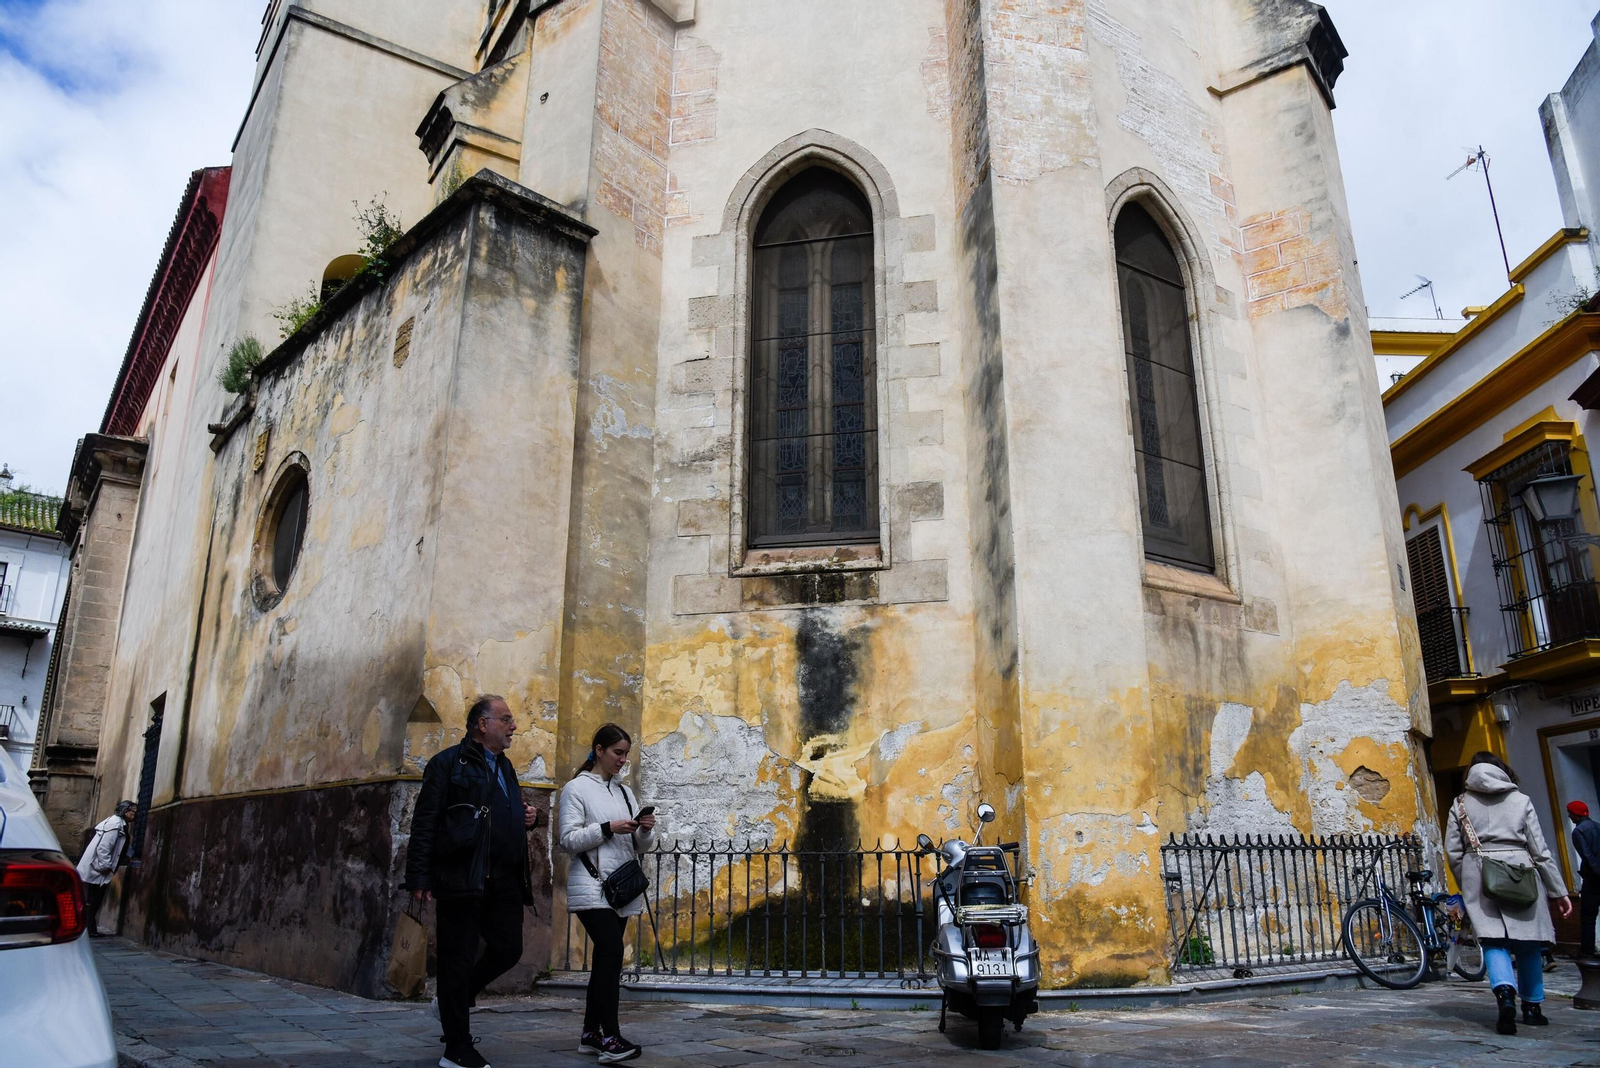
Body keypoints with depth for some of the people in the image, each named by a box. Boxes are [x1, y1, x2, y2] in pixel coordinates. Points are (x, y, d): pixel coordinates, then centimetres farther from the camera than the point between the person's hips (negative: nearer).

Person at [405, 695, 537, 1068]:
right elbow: (424, 824, -10)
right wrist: (419, 878, -16)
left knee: (507, 950, 9)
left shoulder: (504, 766, 18)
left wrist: (528, 815, 7)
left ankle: (457, 1000, 34)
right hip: (462, 879, -7)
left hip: (504, 881, 8)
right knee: (459, 959, 2)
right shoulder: (449, 763, -6)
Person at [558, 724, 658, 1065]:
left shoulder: (624, 791, 15)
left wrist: (645, 830, -5)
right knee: (612, 953, -18)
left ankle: (591, 1033, 17)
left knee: (604, 959, 9)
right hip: (592, 888, -7)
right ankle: (610, 1038, -16)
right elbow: (568, 840, -10)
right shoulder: (577, 788, -3)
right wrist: (608, 828, -19)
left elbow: (640, 846, 16)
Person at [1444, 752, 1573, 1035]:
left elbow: (1453, 852, 5)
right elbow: (1540, 850, 4)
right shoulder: (1520, 800, 7)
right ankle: (1532, 1007, 23)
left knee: (1493, 940, -4)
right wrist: (1559, 891, 10)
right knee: (1527, 942, 14)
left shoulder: (1460, 805, 9)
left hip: (1479, 875, 0)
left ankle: (1505, 993, -28)